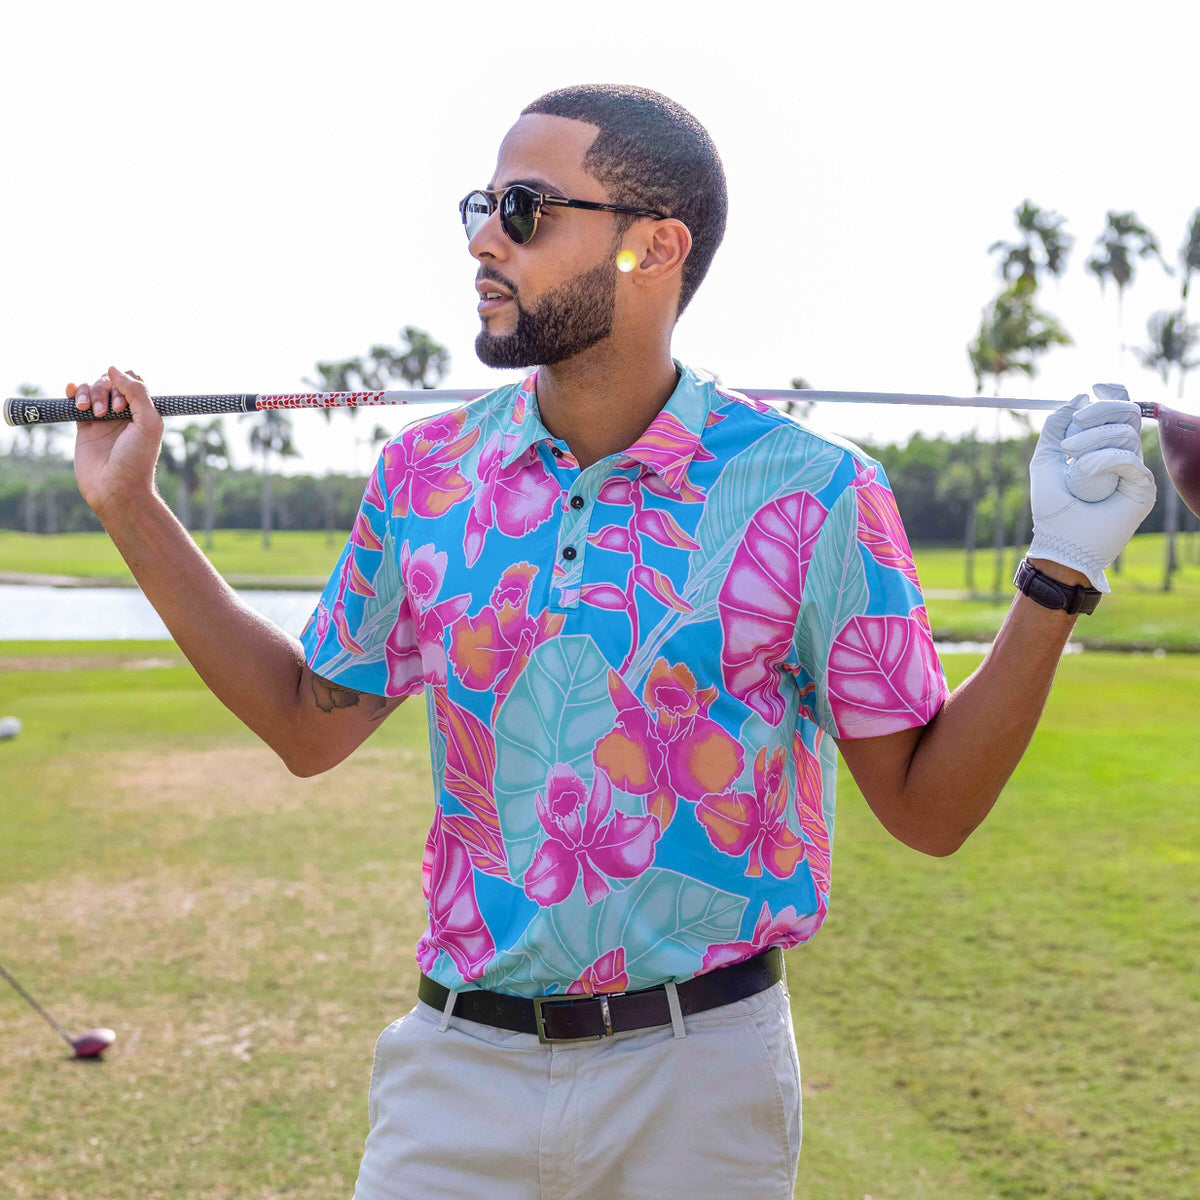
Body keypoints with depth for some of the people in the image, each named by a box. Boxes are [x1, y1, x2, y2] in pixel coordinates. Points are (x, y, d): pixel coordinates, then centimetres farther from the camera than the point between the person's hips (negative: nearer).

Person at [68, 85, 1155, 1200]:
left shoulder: (810, 495, -11)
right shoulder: (425, 473, 0)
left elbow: (926, 806, -7)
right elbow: (311, 724, 12)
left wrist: (1057, 578, -17)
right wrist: (133, 509, 10)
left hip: (702, 1082, -2)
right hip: (460, 1064, 3)